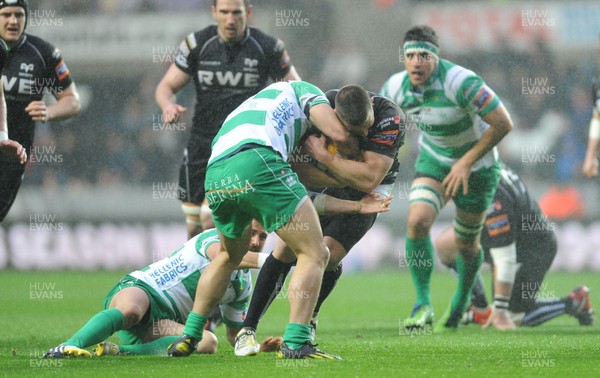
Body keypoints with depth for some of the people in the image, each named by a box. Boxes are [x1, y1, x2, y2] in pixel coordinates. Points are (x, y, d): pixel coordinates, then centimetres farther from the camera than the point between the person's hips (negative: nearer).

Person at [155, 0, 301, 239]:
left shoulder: (268, 47, -5)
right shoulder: (197, 44, -1)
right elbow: (166, 87, 4)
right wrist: (168, 105, -20)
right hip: (203, 145, 3)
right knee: (194, 226, 5)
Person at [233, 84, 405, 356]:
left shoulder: (390, 118, -33)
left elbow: (369, 180, -38)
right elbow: (293, 167, -24)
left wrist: (323, 155, -41)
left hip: (372, 192, -2)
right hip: (325, 187, 2)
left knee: (329, 254, -18)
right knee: (287, 250, -11)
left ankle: (309, 320, 11)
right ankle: (248, 329, 1)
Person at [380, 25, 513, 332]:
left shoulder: (460, 82, -32)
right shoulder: (396, 88, -16)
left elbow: (503, 123, -29)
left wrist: (467, 161, -25)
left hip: (477, 166, -3)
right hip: (433, 161, 3)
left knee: (466, 245, 9)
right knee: (417, 221, -23)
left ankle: (460, 303, 39)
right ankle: (423, 304, -12)